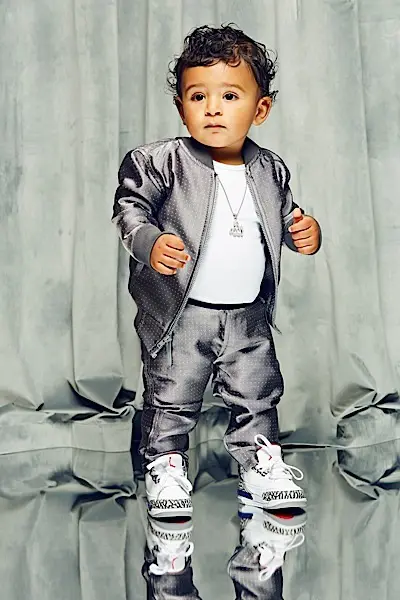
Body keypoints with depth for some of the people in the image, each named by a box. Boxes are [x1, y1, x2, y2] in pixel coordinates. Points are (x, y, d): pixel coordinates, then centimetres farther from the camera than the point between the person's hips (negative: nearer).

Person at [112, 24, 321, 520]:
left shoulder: (270, 170, 3)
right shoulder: (164, 162, -12)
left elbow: (283, 217, 16)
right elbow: (130, 206, -10)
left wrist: (304, 232, -6)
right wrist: (149, 244, -28)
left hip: (250, 316, 4)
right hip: (180, 314, -3)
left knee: (257, 396, 15)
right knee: (171, 399, 8)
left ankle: (261, 462, 33)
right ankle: (165, 465, 26)